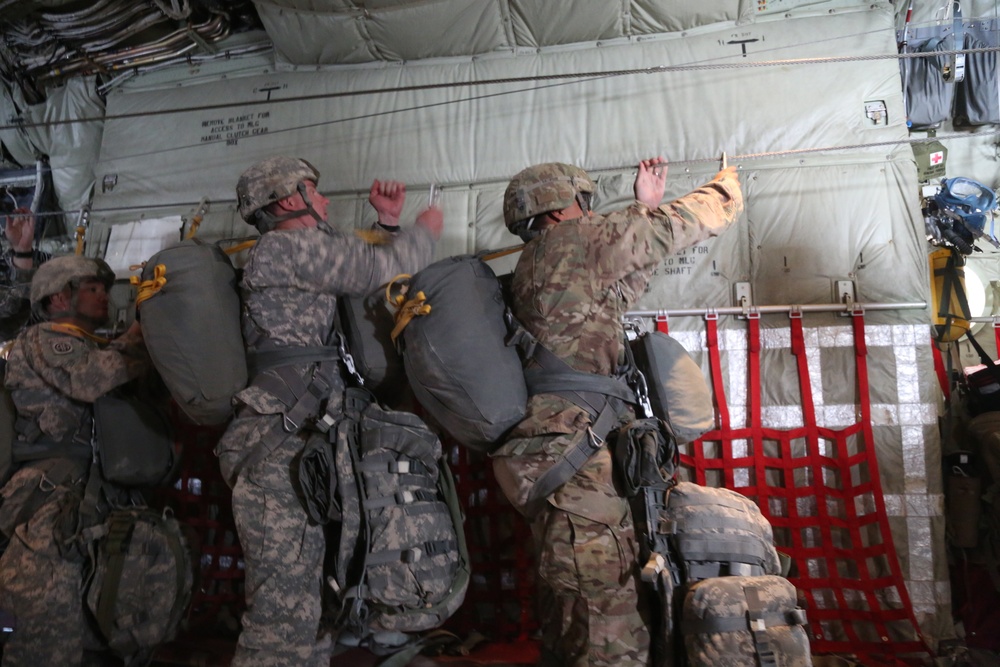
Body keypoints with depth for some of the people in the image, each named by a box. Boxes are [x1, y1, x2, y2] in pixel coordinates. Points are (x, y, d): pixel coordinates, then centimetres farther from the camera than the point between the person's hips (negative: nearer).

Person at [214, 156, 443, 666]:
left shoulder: (305, 261, 28)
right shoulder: (288, 246, -2)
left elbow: (370, 285, 29)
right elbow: (382, 271, -4)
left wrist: (390, 225, 25)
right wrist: (425, 232, 14)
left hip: (295, 444, 10)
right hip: (280, 447, -10)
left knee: (310, 603, 11)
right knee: (287, 603, -11)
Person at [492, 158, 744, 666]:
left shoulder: (533, 270, 26)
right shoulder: (573, 240, 0)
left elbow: (617, 293, 35)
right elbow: (685, 223, 9)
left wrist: (646, 208, 37)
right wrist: (729, 182, 31)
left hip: (552, 450, 10)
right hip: (568, 451, -10)